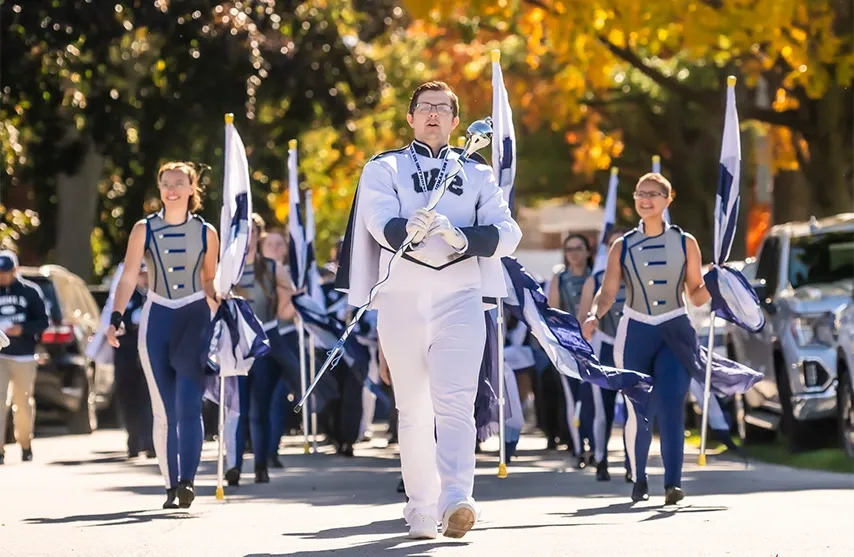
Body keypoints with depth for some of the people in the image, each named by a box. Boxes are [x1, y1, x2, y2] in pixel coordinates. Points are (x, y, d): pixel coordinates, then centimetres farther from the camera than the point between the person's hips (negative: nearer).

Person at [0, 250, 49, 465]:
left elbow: (43, 322, 2)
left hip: (24, 356, 0)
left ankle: (25, 444, 28)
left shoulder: (30, 291, 0)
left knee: (23, 402, 9)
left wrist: (22, 329, -15)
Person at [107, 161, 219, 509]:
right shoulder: (144, 230, 3)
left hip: (195, 318, -1)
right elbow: (129, 278, -3)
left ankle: (187, 481, -22)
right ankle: (171, 485, 8)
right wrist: (116, 318, -14)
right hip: (157, 319, 1)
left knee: (189, 403, -16)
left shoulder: (206, 233, 5)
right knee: (163, 410, 2)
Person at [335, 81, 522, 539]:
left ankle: (455, 501, -27)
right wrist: (410, 229, -31)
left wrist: (463, 238, -18)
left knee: (455, 402, -15)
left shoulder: (477, 173, 15)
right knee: (413, 409, 4)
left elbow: (507, 232, 2)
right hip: (402, 299, 0)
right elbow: (381, 221, -8)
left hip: (460, 299, 0)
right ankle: (421, 508, 11)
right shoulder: (383, 169, 11)